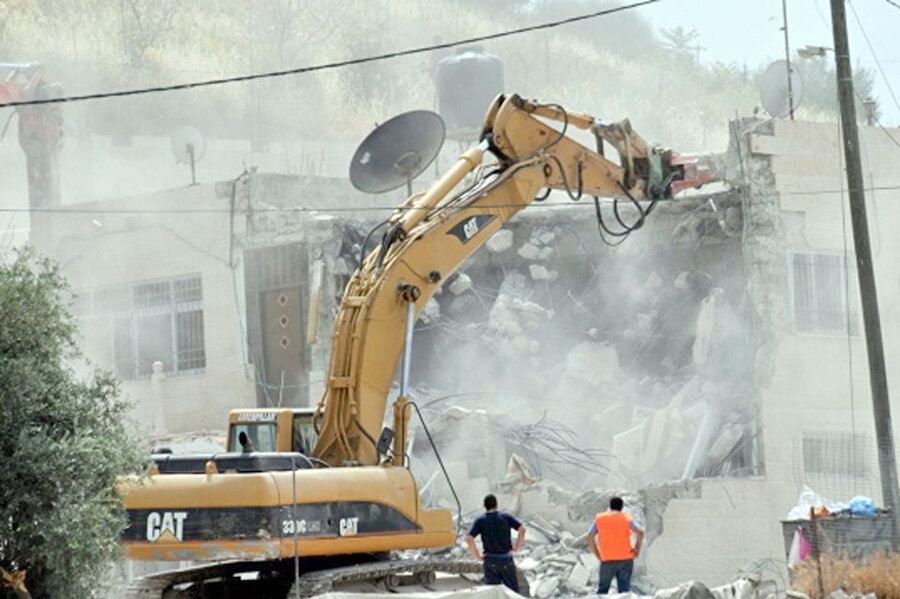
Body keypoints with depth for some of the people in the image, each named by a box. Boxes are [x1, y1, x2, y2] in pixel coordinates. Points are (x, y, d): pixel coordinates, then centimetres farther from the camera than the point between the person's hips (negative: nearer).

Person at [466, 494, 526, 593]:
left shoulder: (480, 520, 0)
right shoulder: (505, 517, 0)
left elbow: (469, 538, -13)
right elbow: (522, 529, -10)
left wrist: (477, 556, -4)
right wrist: (516, 548, -2)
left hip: (490, 561, 0)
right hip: (506, 559, 0)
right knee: (513, 591, 10)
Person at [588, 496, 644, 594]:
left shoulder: (599, 518, 8)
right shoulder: (627, 518, 4)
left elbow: (590, 536, 2)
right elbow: (640, 532, -9)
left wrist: (596, 553, 6)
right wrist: (637, 548, 0)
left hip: (607, 560, 0)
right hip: (626, 558, 0)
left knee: (603, 589, 8)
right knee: (624, 588, 2)